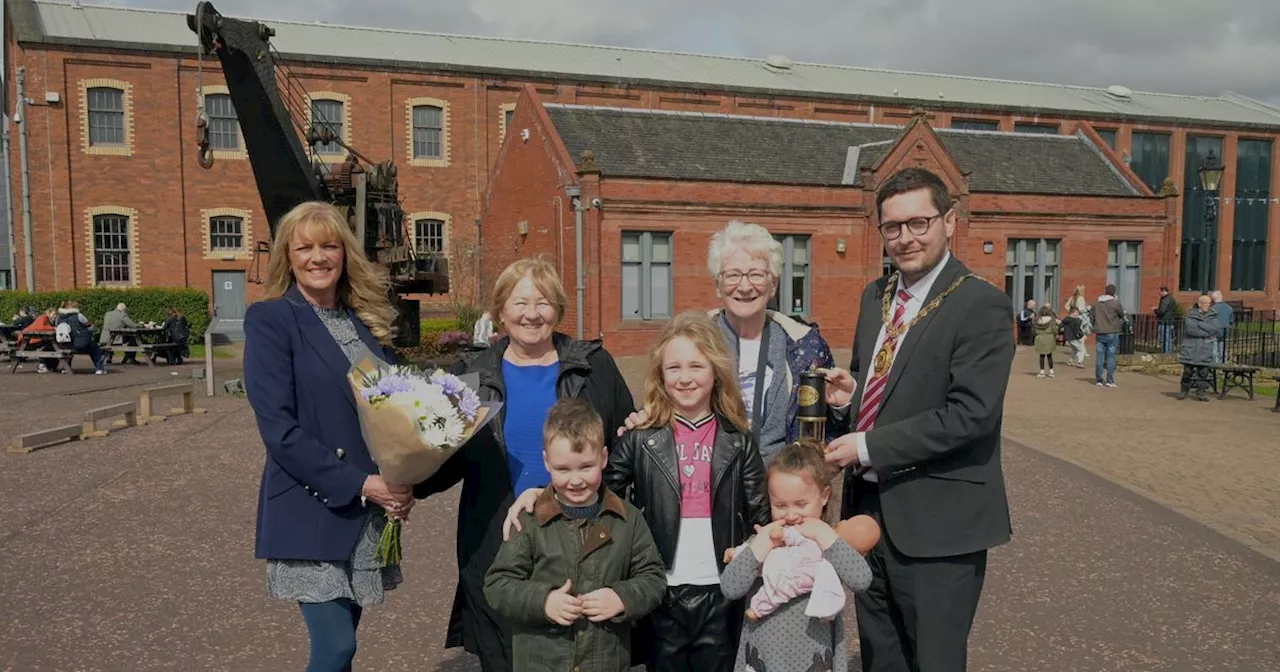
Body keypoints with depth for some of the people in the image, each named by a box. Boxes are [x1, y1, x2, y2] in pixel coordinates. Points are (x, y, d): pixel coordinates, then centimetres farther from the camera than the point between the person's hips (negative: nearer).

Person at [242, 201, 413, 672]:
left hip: (370, 515, 6)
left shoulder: (367, 320, 10)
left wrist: (402, 484, -6)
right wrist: (359, 483, -19)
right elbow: (278, 428, -15)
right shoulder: (270, 319, -8)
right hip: (312, 515, -5)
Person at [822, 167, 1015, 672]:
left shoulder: (981, 305, -14)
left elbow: (971, 413, -22)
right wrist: (848, 397, -2)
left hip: (935, 519, -7)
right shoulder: (876, 296, 10)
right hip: (869, 505, 7)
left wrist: (869, 447, -19)